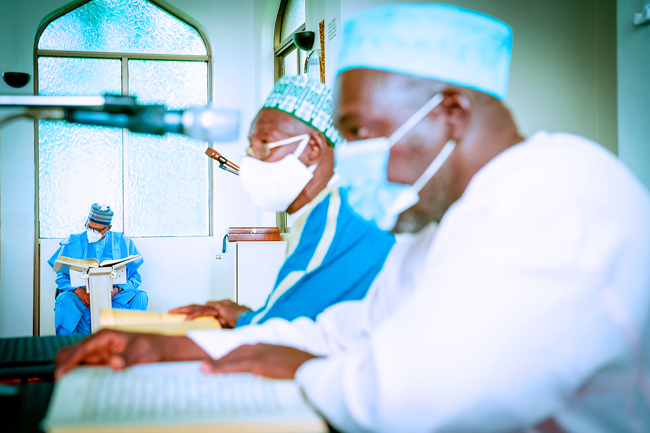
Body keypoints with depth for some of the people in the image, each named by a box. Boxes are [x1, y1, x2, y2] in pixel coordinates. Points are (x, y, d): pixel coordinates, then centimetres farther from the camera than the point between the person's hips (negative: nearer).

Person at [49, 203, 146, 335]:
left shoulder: (123, 242, 8)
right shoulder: (72, 243, 8)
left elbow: (135, 277, 6)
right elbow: (62, 278, 5)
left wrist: (116, 291, -14)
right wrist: (79, 291, -16)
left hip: (115, 295, 1)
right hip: (81, 295, 0)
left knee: (140, 297, -27)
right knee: (65, 300, -33)